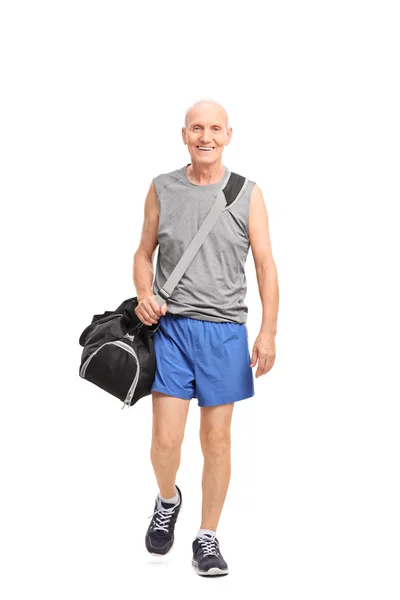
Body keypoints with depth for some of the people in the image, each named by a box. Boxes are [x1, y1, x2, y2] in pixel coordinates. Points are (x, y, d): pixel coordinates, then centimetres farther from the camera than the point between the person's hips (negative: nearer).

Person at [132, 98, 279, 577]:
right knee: (165, 438, -5)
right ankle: (167, 501, 27)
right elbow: (144, 253, 13)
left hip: (225, 330, 0)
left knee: (216, 439, 5)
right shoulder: (162, 189, 5)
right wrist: (144, 296, -7)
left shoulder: (248, 194, 3)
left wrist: (268, 332, -8)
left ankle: (208, 538, 20)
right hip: (170, 326, 0)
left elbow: (265, 264, 1)